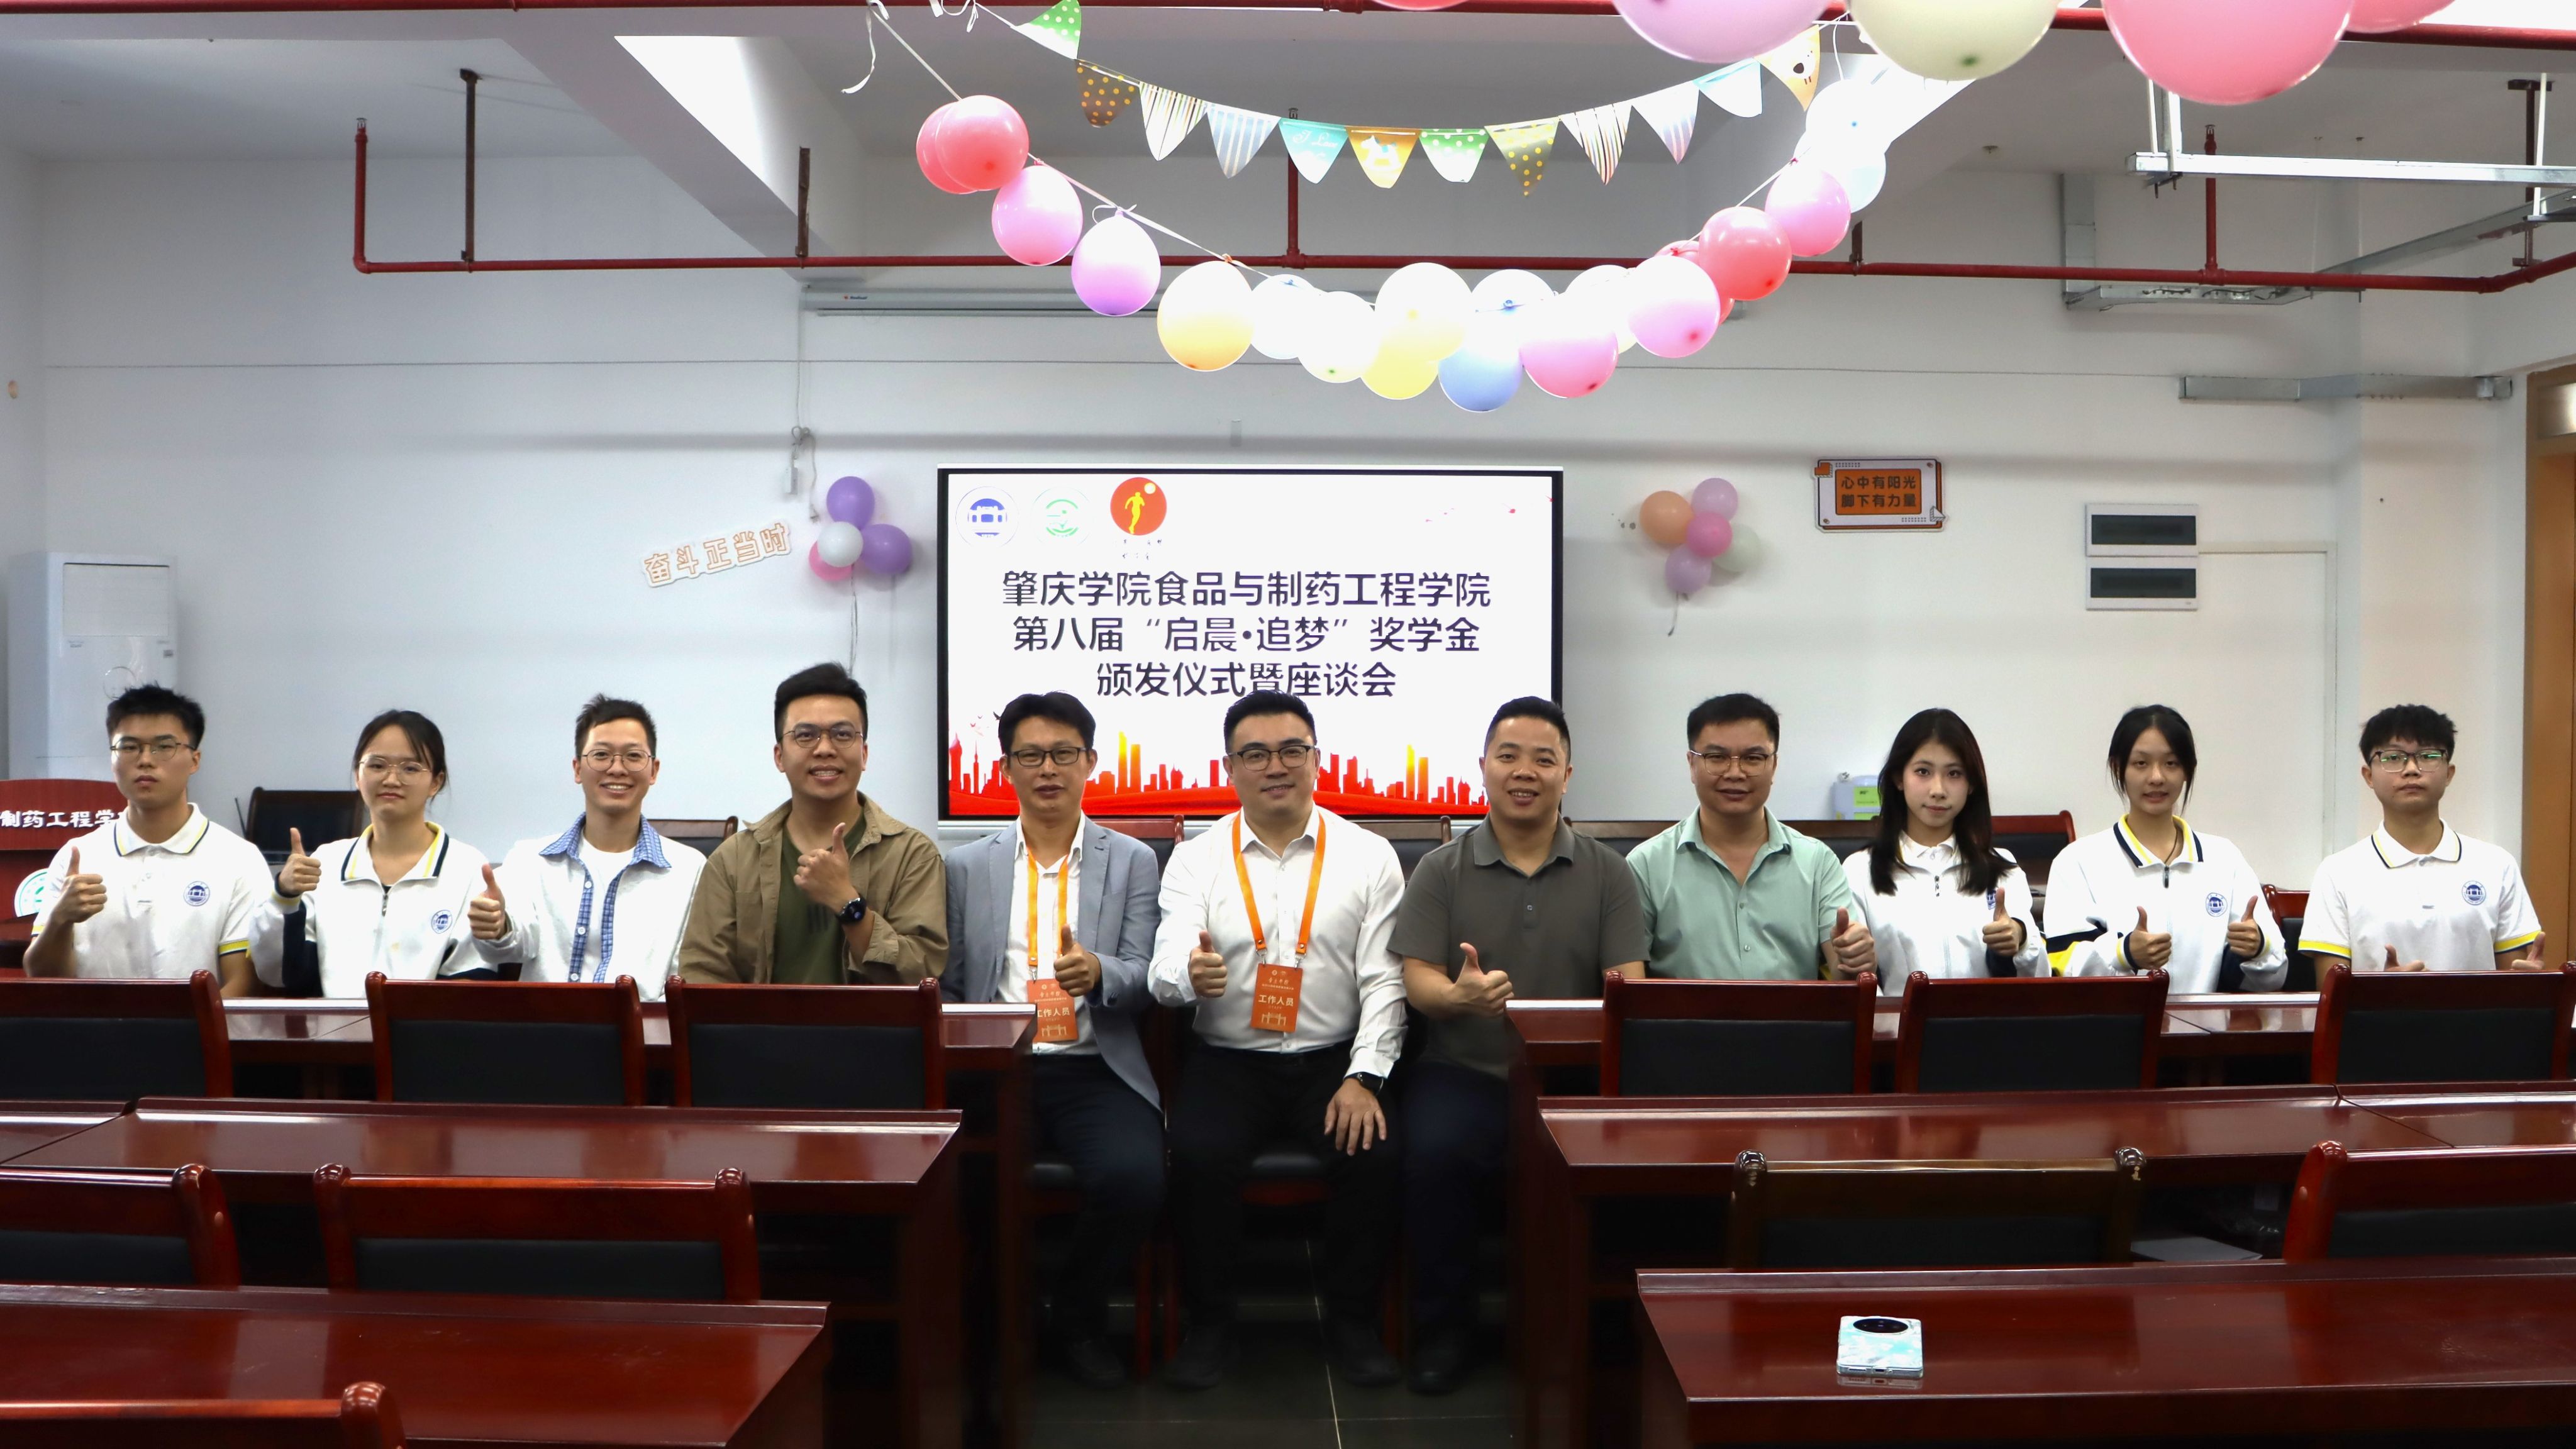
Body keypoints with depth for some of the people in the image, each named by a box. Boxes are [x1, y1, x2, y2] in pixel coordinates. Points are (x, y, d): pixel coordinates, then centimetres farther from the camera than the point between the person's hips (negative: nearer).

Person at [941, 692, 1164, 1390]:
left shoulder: (1132, 862, 11)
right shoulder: (967, 867, 14)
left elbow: (1142, 982, 2)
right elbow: (949, 985, 11)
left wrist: (1098, 974, -21)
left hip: (1094, 1070, 0)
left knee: (1135, 1177, -28)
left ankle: (1078, 1318, 3)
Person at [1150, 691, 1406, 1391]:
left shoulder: (1369, 856, 4)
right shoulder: (1195, 859, 4)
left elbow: (1384, 981, 0)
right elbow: (1166, 972, -7)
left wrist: (1365, 1078, -13)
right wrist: (1191, 975, -32)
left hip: (1333, 1062, 0)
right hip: (1227, 1062, 0)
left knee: (1376, 1155, -26)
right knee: (1198, 1155, -27)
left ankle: (1351, 1321, -2)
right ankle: (1210, 1324, -5)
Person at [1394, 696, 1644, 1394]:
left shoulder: (1608, 873, 10)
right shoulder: (1441, 871, 8)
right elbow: (1418, 979, -1)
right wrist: (1460, 997, -25)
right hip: (1466, 1072, 0)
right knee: (1434, 1150, -30)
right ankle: (1444, 1329, -6)